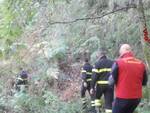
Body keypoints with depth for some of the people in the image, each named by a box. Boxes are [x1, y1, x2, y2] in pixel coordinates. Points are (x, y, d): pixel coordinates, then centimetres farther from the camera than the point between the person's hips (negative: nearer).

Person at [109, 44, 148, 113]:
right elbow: (144, 82, 13)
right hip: (137, 98, 5)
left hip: (122, 97, -5)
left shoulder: (118, 63, -10)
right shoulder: (141, 64, 2)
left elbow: (111, 81, -7)